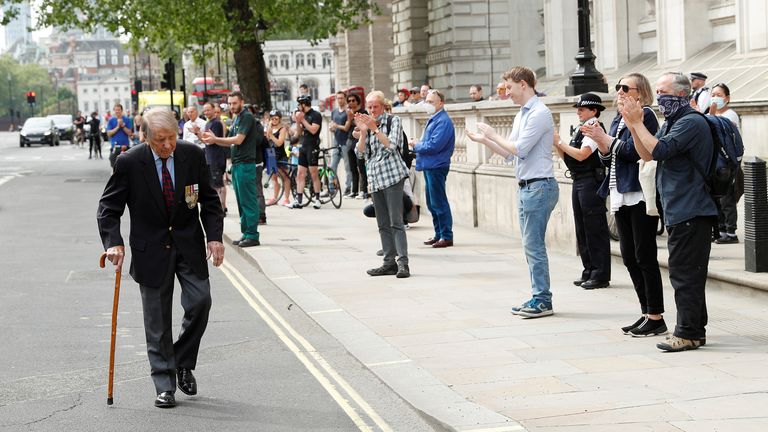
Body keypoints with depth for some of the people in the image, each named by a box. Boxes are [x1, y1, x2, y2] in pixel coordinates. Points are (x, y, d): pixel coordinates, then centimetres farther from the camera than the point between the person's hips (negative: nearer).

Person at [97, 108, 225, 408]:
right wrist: (114, 243, -18)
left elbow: (209, 200, 5)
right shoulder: (129, 163, -12)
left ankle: (183, 362, 15)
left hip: (189, 244, 2)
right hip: (151, 250, -1)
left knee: (200, 301, -10)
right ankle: (165, 385, 11)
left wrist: (214, 236, -6)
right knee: (157, 318, 2)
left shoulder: (193, 156, -5)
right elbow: (108, 208, -5)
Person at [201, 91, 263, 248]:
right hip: (237, 164, 10)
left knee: (248, 201, -8)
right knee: (241, 201, 11)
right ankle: (246, 234, 15)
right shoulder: (237, 119, 20)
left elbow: (238, 140, -18)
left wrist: (215, 139, -14)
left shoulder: (247, 117, -10)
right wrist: (213, 138, 4)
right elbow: (229, 142, 20)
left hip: (246, 164, -10)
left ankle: (252, 236, -7)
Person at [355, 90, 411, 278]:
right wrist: (363, 131, -7)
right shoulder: (368, 123, 14)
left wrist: (375, 128, -16)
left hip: (392, 176, -6)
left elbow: (391, 145, -14)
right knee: (383, 224, 7)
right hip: (375, 178, 7)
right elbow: (361, 152, 6)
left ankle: (403, 263, -17)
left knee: (396, 222, -13)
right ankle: (389, 262, 11)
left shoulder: (393, 120, -1)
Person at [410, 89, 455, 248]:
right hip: (429, 166, 10)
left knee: (439, 202, -6)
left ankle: (447, 236, -1)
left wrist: (416, 146, -8)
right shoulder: (433, 119, 15)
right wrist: (418, 145, 3)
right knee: (432, 203, 14)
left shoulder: (443, 121, -15)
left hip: (436, 167, -10)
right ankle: (439, 234, 22)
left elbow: (434, 145, -22)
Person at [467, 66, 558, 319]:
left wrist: (492, 135, -6)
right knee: (531, 245, 10)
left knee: (533, 244, -9)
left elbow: (520, 149, -18)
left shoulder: (539, 113, -13)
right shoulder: (522, 115, 17)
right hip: (525, 187, 10)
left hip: (539, 186, -10)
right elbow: (511, 154, 20)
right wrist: (484, 141, 12)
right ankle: (538, 298, 15)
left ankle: (542, 301, -4)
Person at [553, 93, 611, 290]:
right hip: (579, 182, 10)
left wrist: (560, 142, -12)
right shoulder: (580, 130, 15)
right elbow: (568, 158, 16)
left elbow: (581, 155, -21)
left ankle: (601, 275, -2)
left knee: (595, 229, -6)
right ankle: (589, 271, 22)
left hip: (591, 181, -10)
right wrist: (557, 145, 1)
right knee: (582, 229, 14)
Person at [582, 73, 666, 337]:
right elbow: (609, 159, 18)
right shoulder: (618, 120, 18)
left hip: (640, 195, -9)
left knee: (645, 257, -6)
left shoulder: (644, 116, -8)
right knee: (629, 258, 10)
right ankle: (646, 313, 18)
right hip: (620, 197, 9)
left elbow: (634, 150, -19)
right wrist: (601, 144, -1)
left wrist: (606, 140, -11)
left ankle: (656, 318, 0)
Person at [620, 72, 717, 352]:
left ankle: (688, 333, -6)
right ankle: (695, 330, 21)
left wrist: (637, 123, -14)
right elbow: (647, 155, 13)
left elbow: (659, 150, -24)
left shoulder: (691, 122, -14)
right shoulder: (671, 123, 18)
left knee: (684, 272, -9)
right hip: (678, 211, 10)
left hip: (690, 211, -10)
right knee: (689, 273, 14)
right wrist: (632, 126, 2)